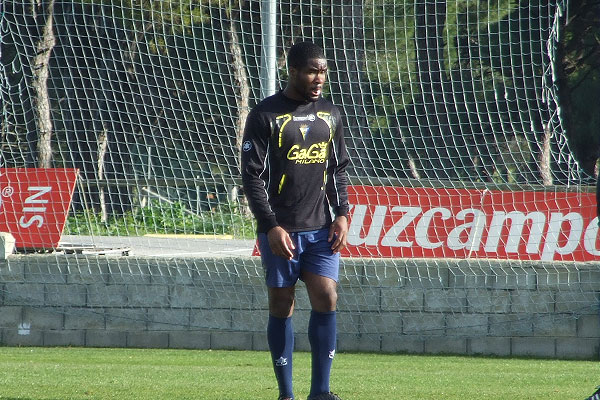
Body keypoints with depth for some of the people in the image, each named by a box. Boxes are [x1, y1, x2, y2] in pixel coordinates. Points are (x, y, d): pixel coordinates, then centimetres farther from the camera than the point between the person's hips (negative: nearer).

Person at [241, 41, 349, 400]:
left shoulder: (331, 115, 11)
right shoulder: (265, 115, -5)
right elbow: (252, 177, -7)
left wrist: (341, 215, 3)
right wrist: (271, 227, -14)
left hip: (321, 228, 3)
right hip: (280, 230, -3)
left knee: (326, 299, -8)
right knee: (282, 305, 1)